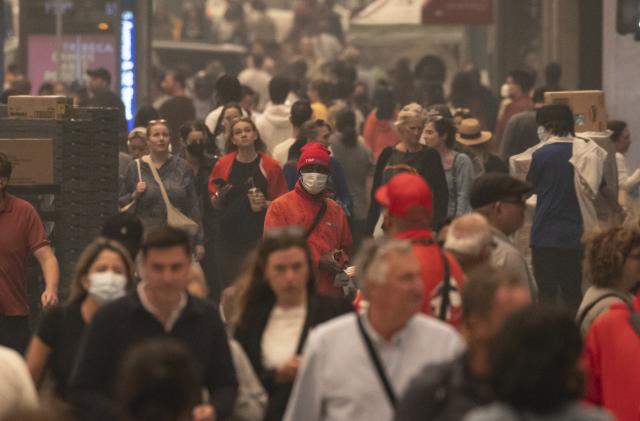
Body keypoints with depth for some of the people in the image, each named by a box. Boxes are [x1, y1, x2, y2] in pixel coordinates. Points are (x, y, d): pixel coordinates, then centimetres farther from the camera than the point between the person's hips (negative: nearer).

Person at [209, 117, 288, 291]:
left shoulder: (269, 166, 1)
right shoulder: (223, 164, 6)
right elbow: (215, 204, 11)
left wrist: (264, 204, -13)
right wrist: (220, 196, -10)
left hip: (259, 238, -2)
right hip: (228, 237, 2)